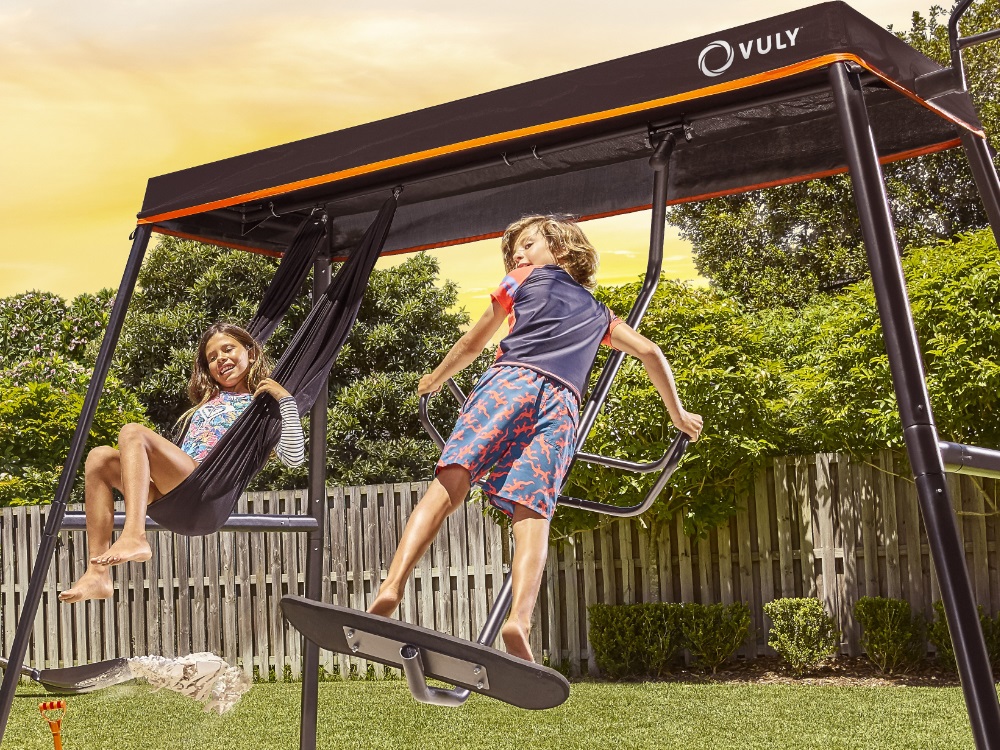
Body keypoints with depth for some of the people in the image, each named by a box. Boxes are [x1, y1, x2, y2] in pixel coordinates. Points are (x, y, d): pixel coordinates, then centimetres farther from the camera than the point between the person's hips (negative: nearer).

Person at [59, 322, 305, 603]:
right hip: (168, 491, 7)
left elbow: (293, 457, -4)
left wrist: (286, 399, -6)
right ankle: (98, 574, -23)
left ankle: (134, 538, -44)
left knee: (133, 433, -24)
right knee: (100, 458, -13)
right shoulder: (209, 399, 34)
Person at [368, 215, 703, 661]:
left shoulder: (524, 279, 30)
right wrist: (678, 415, 44)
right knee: (532, 511, -12)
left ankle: (392, 586, -35)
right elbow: (650, 352, 34)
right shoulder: (598, 314, 37)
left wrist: (434, 380, 47)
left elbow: (472, 344, 33)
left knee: (448, 483, -15)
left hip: (512, 379, -2)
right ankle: (519, 621, -36)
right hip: (562, 404, 2)